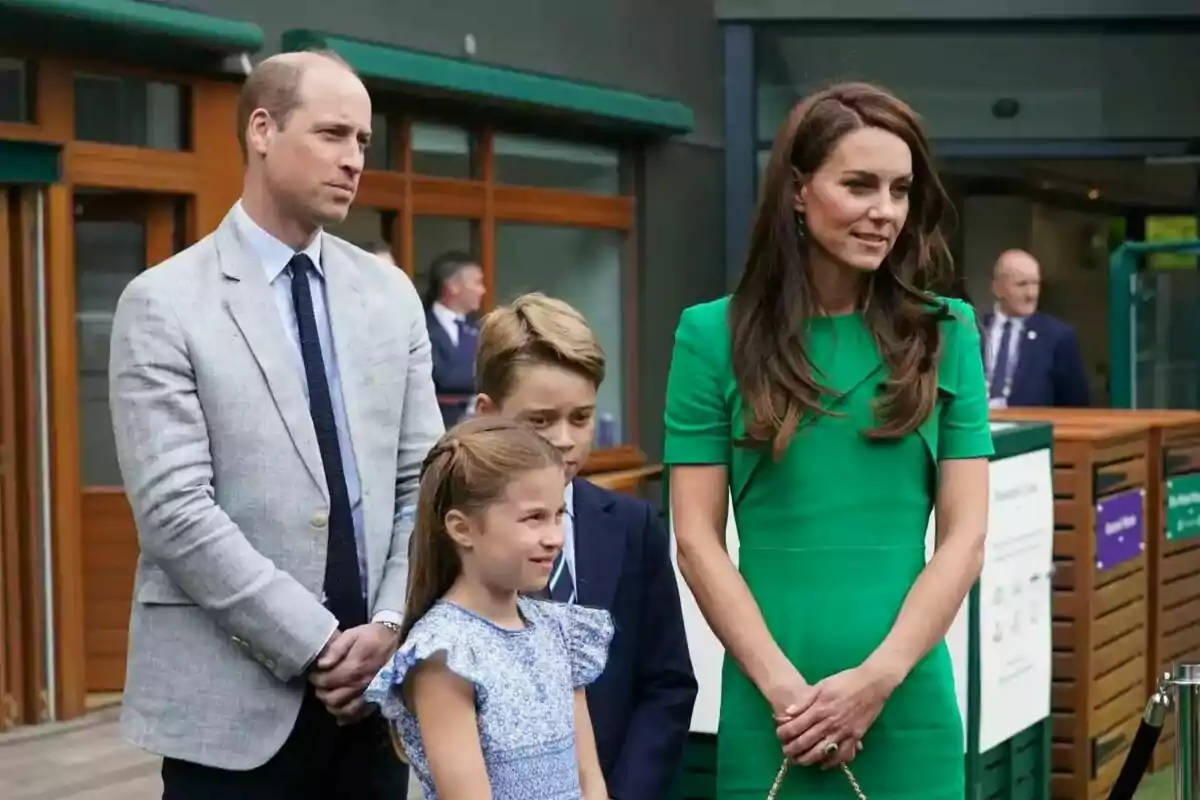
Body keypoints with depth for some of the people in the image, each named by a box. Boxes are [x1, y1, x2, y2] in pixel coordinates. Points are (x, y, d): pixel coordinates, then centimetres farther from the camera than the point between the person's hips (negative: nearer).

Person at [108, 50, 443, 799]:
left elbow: (425, 480, 8)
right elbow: (175, 511, -13)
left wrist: (390, 626, -6)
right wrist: (317, 644, -14)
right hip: (234, 700, -4)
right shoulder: (164, 304, -6)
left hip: (374, 689, 4)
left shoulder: (390, 293, 9)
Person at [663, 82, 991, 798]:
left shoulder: (946, 334, 4)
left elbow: (965, 535, 0)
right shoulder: (715, 335, 0)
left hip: (909, 706, 1)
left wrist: (878, 678, -10)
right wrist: (783, 684, -11)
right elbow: (698, 538, -2)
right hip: (768, 706, -1)